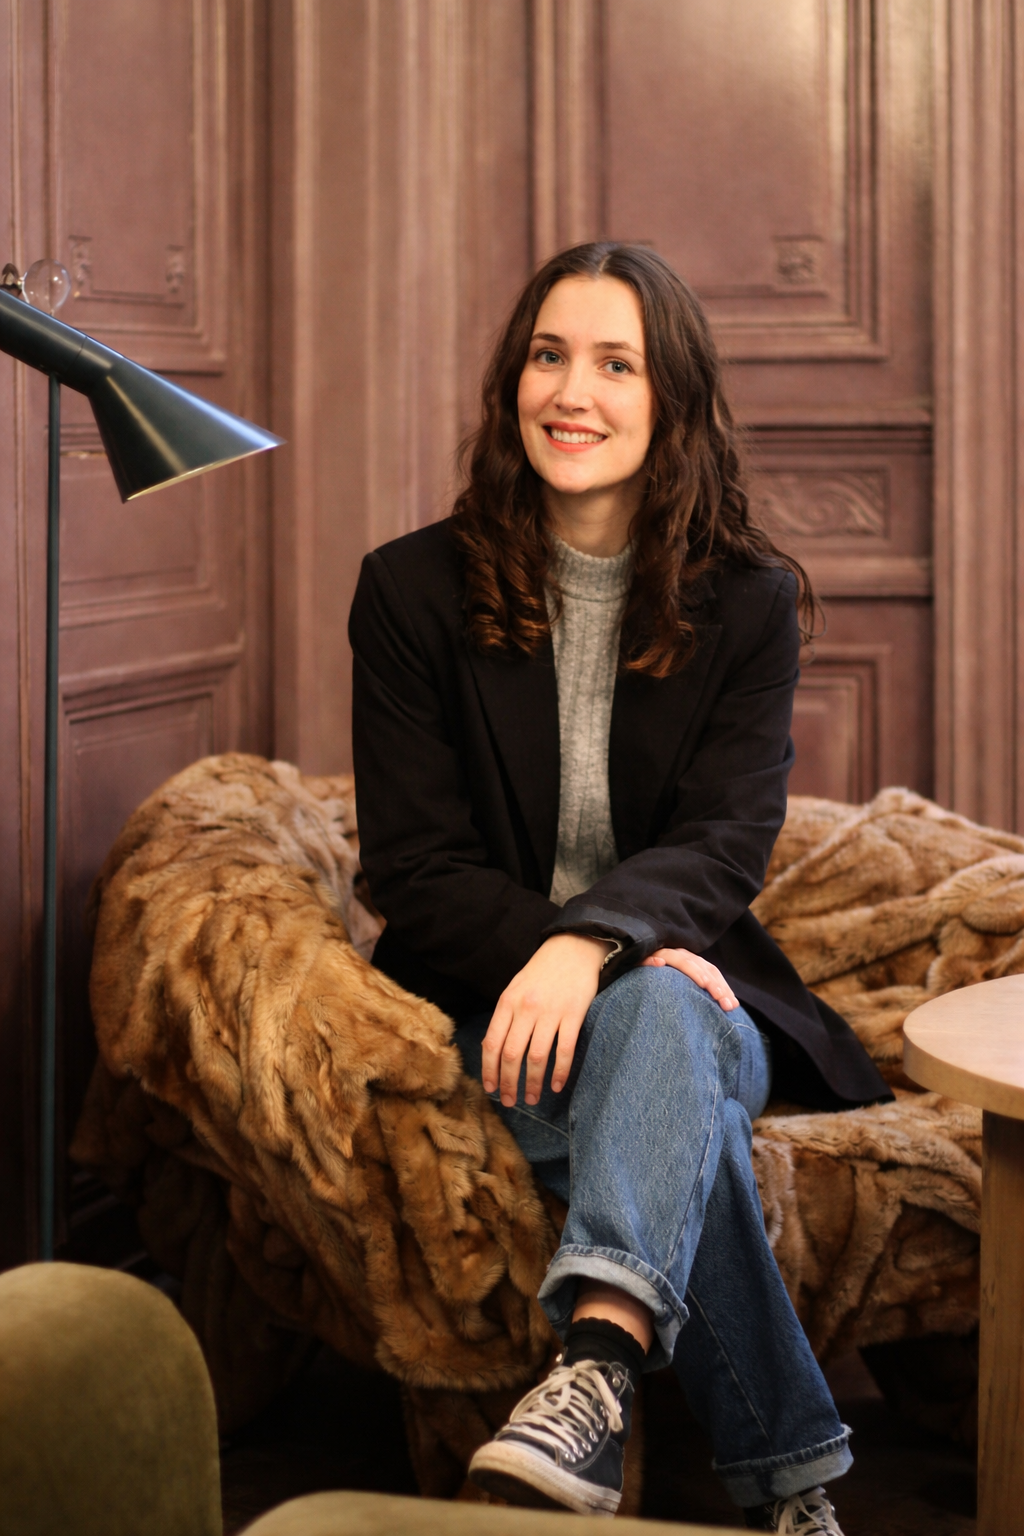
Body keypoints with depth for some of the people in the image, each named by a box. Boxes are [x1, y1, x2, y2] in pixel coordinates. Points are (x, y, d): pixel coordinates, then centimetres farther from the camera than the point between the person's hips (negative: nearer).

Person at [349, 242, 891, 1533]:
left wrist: (595, 943, -31)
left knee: (659, 1018, -38)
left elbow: (727, 844, -9)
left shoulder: (747, 603, 5)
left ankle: (599, 1374, -61)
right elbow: (414, 870, -2)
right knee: (673, 1111, -35)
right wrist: (541, 956, -22)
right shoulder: (413, 590, 3)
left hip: (678, 984, 1)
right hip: (491, 1008, 0)